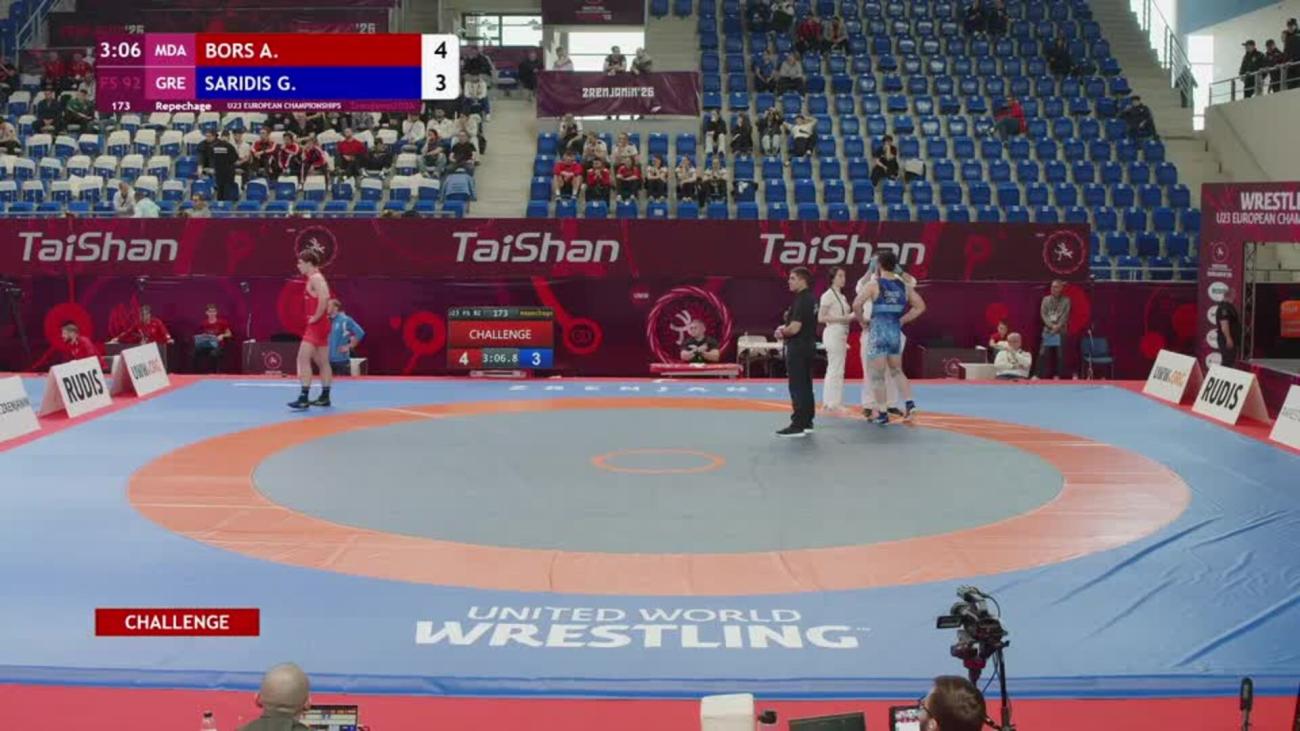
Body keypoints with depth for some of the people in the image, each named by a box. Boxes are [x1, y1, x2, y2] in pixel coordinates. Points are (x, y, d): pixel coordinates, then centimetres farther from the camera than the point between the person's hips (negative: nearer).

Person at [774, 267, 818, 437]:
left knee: (797, 387, -8)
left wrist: (782, 331, -4)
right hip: (808, 345, 10)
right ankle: (807, 422, 20)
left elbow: (794, 328, -24)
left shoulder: (801, 301, -19)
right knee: (806, 386, 14)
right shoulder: (810, 299, 13)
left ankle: (798, 425, -7)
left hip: (798, 347, -10)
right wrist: (785, 329, 7)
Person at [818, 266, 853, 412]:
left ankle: (828, 403, 16)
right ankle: (833, 402, -7)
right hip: (833, 333, -9)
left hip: (841, 334, 9)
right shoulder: (828, 295, -10)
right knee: (836, 369, -10)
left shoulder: (841, 296, 16)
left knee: (834, 369, 11)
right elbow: (821, 318, -14)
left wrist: (851, 316, 3)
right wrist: (842, 318, -19)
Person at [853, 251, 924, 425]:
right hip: (896, 331, 4)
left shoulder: (874, 284, -6)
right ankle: (909, 402, 2)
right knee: (896, 371, 20)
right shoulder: (904, 285, 7)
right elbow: (920, 306, 10)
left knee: (877, 375, 4)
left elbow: (857, 304, -16)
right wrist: (902, 320, 13)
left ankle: (882, 413, 4)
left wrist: (861, 320, 0)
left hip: (878, 331, -4)